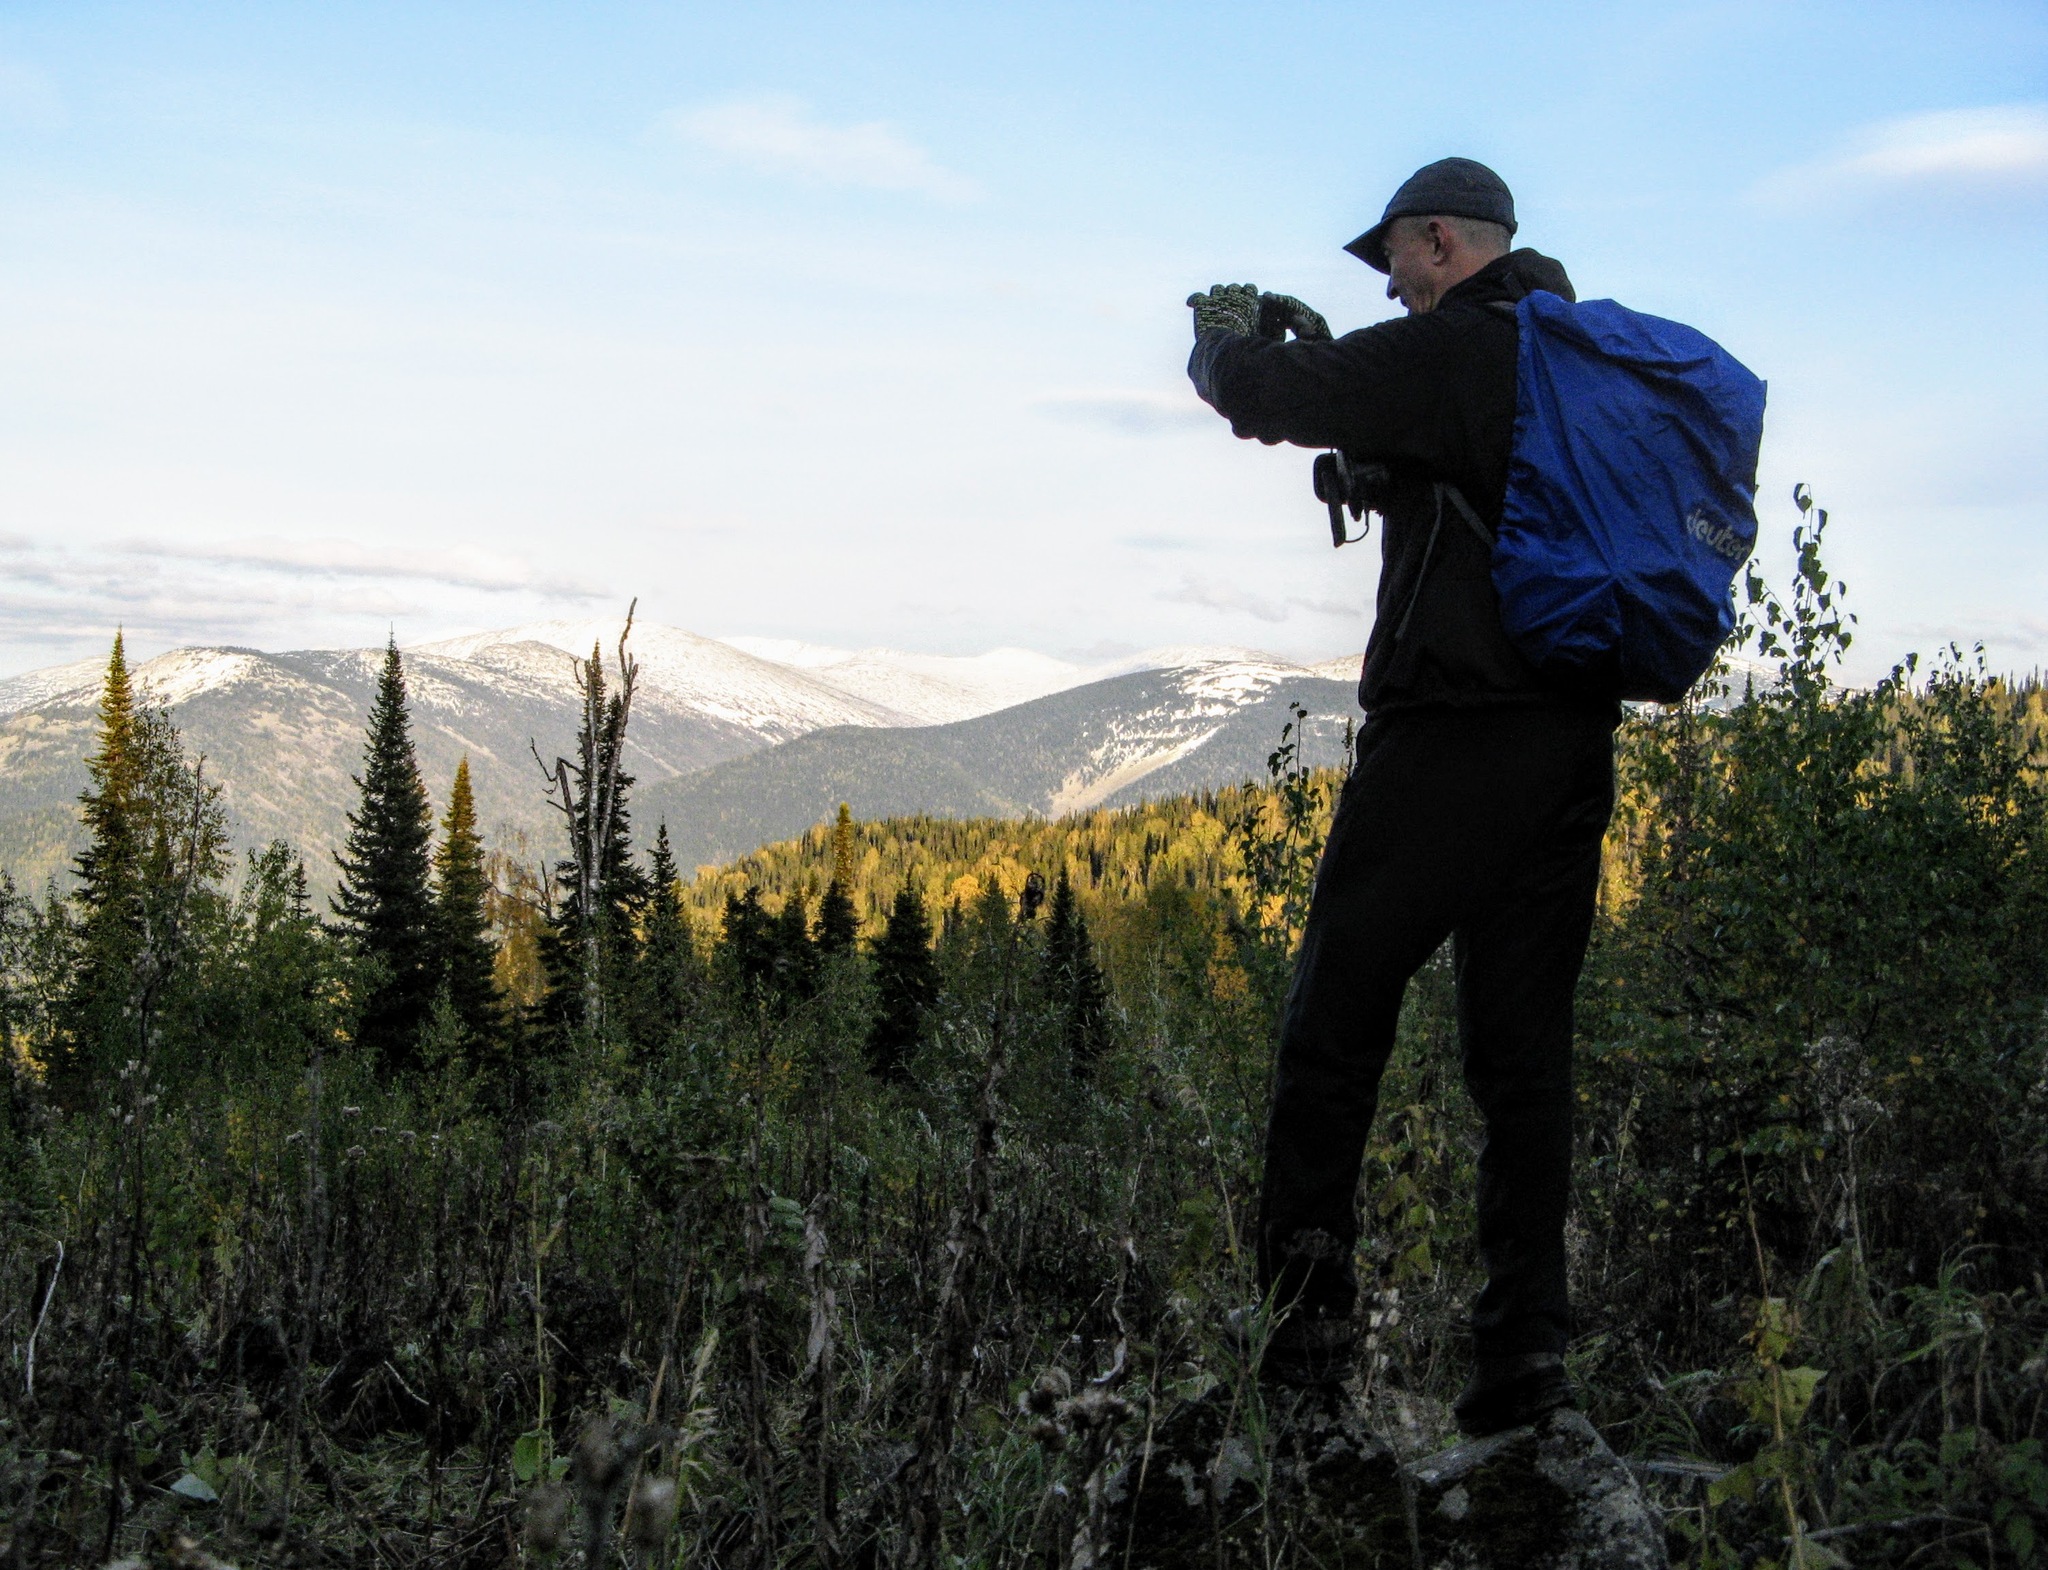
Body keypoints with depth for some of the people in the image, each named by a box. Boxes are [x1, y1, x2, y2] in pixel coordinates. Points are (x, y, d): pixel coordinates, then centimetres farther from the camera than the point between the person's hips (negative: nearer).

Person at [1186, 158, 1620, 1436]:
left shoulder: (1450, 349, -10)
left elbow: (1262, 398, -10)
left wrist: (1231, 336, 13)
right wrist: (1312, 346, 27)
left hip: (1455, 736, -8)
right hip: (1577, 742, 8)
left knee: (1337, 1025, 1)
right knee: (1526, 1044, 9)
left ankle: (1304, 1330, 3)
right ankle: (1528, 1353, 8)